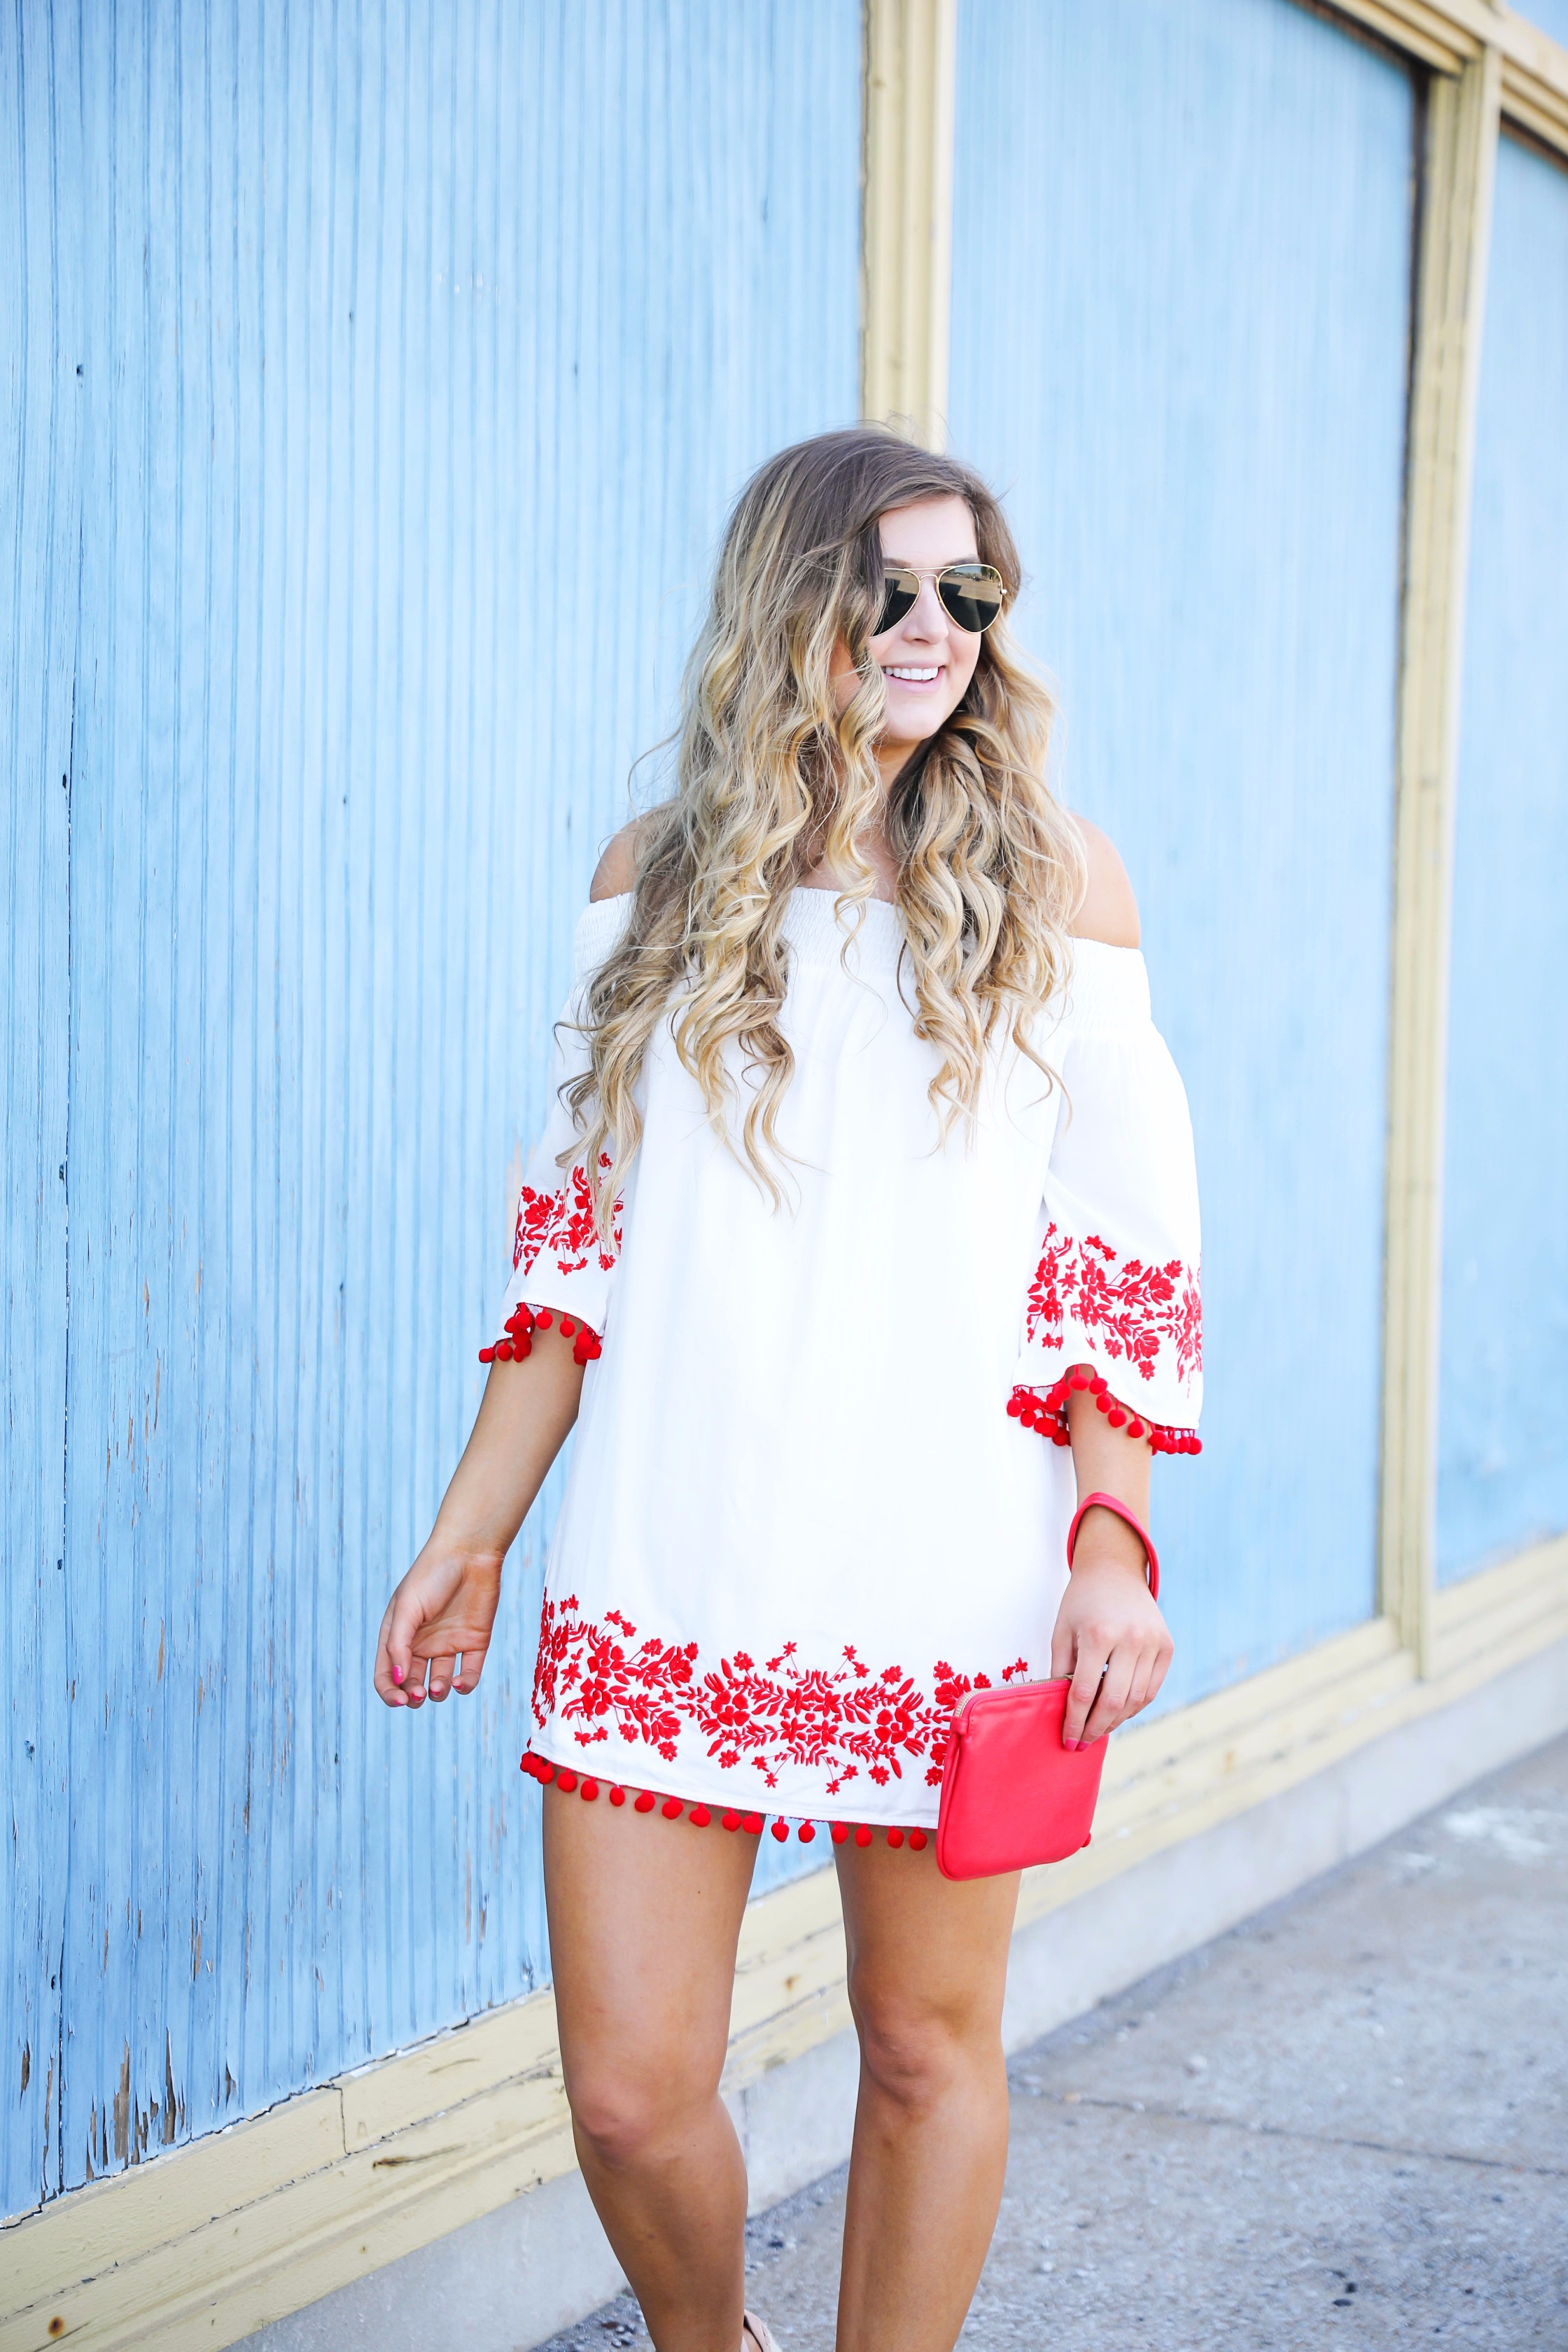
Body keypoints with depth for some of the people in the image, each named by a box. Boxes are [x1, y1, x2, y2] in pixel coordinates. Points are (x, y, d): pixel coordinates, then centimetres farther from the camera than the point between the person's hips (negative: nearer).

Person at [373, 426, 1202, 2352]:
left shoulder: (1051, 878, 3)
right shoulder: (656, 879, 8)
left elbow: (1121, 1245, 2)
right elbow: (578, 1241, 11)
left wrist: (1115, 1542, -8)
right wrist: (468, 1538, 8)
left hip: (947, 1579, -1)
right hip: (668, 1577, 1)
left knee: (925, 2048, 8)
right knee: (630, 2091, 2)